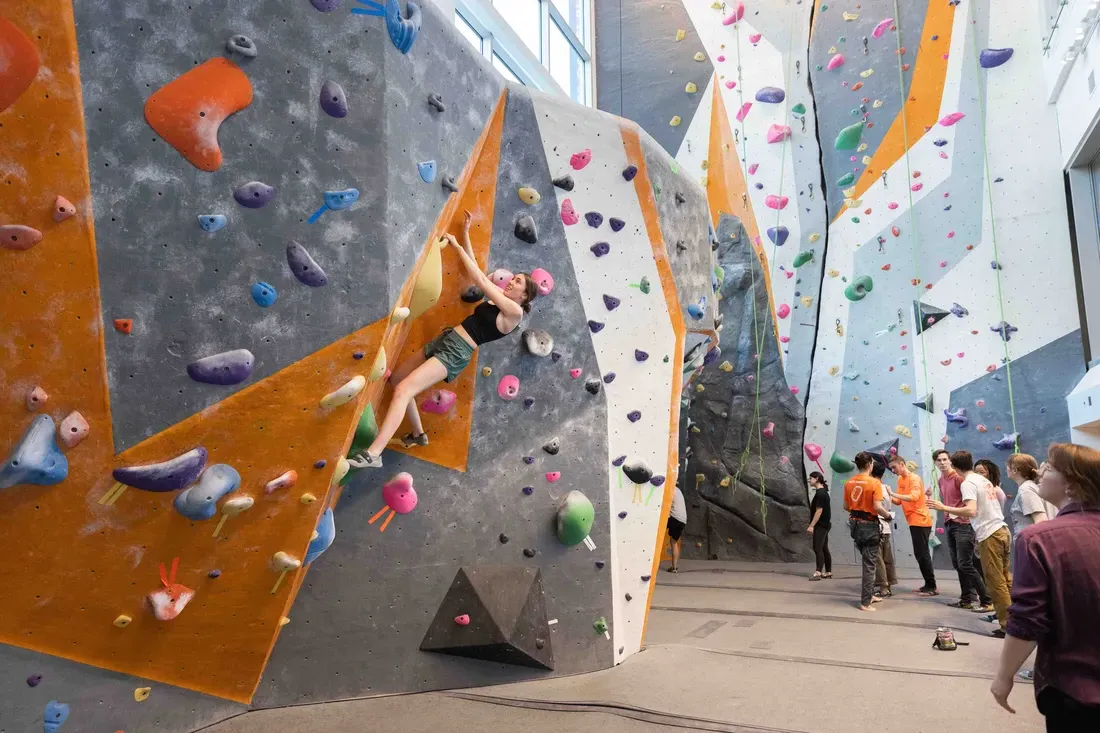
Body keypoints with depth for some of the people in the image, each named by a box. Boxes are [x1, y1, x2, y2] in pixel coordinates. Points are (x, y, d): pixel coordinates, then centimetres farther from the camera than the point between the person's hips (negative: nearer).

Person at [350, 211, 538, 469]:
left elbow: (480, 280, -11)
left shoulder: (515, 312, -11)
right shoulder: (497, 300, 14)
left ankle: (373, 454, -25)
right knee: (396, 379, 20)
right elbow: (476, 271, 21)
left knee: (403, 390, -23)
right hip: (444, 340, 10)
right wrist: (465, 234, 19)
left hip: (455, 353, -10)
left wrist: (457, 245, -4)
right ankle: (418, 434, 32)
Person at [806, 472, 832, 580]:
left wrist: (811, 526, -21)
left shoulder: (820, 493, -16)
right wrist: (813, 525, 21)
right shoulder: (822, 492, 15)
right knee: (824, 548, 12)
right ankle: (828, 572, 17)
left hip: (821, 526, -10)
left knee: (818, 548, -12)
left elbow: (819, 511, -21)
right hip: (824, 525, 10)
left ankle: (818, 572, -16)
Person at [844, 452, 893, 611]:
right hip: (869, 525, -6)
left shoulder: (849, 482, 2)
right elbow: (878, 507, -22)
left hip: (855, 524, 6)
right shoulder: (874, 482, -16)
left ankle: (869, 594, 31)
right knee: (869, 564, 3)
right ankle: (865, 602, 6)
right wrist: (888, 515, -3)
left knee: (867, 560, 22)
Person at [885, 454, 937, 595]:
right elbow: (899, 501, 10)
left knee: (922, 554, -6)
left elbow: (914, 497, -29)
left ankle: (932, 587, -1)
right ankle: (928, 584, 20)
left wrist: (893, 494, -29)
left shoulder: (914, 478, -13)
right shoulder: (900, 480, 12)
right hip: (914, 522, 9)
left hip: (920, 521, -9)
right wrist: (890, 498, -9)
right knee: (920, 553, 13)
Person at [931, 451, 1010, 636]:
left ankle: (1008, 625, 4)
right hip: (1001, 530, 9)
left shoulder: (967, 483, -14)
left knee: (996, 582, -1)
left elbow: (971, 511, -26)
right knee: (1005, 578, 17)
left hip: (990, 535, -9)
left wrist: (944, 508, -22)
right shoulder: (984, 479, 14)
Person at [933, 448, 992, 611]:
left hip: (962, 524, -8)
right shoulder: (941, 480, 15)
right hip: (949, 524, 8)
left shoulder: (959, 476, -11)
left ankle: (987, 601, -2)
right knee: (957, 564, 10)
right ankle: (967, 599, 18)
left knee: (965, 564, -9)